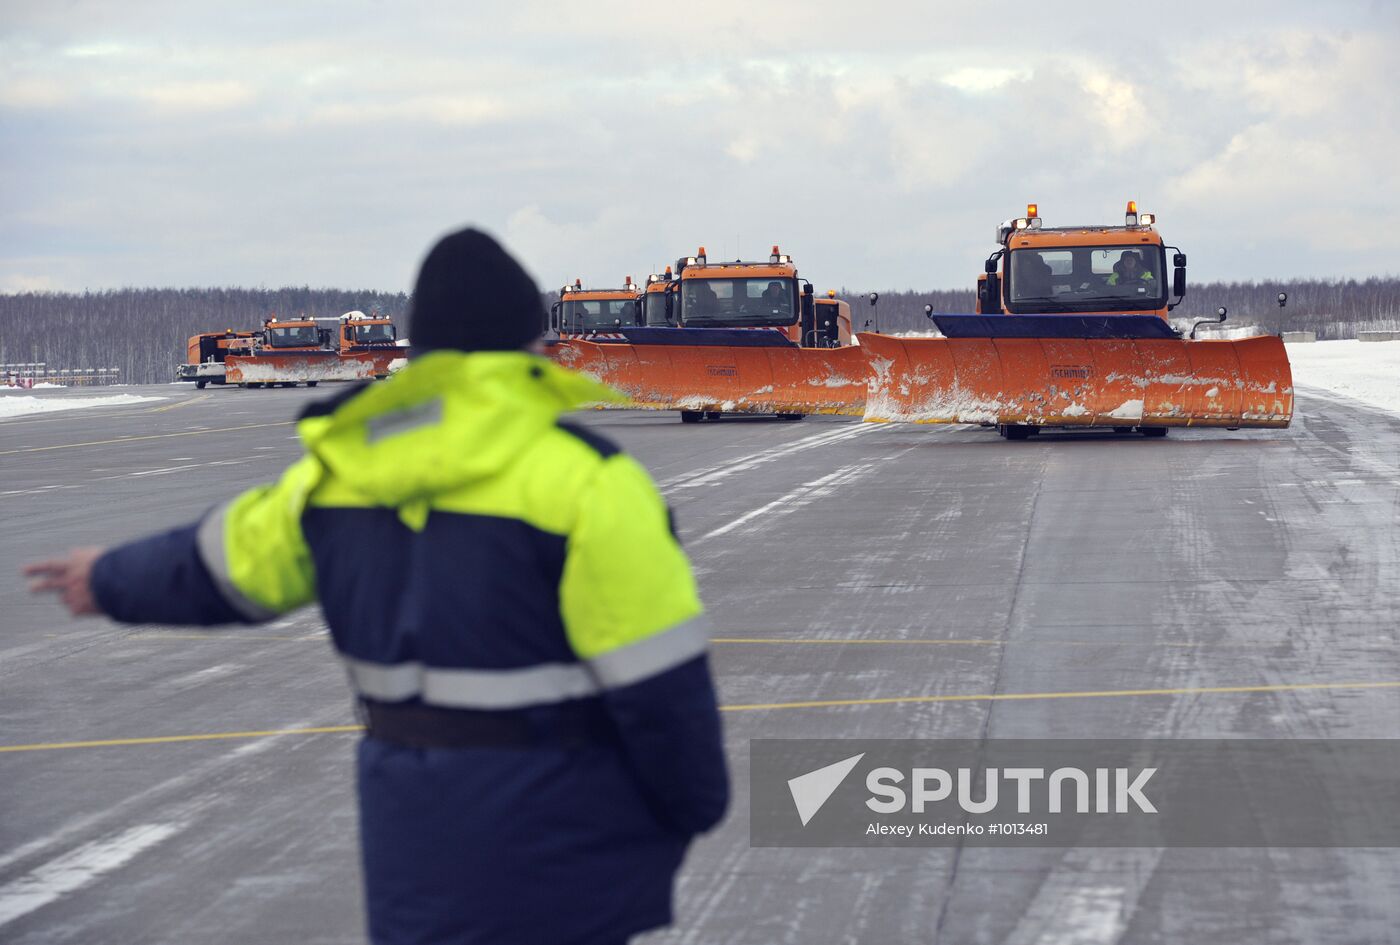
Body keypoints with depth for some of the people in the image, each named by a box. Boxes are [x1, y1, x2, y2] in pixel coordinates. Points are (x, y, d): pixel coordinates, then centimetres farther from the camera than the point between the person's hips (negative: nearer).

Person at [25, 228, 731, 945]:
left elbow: (220, 565, 19)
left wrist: (112, 581, 39)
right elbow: (658, 681, -16)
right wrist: (697, 803, 1)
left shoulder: (341, 472, 3)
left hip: (416, 823, 6)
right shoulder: (581, 480, -17)